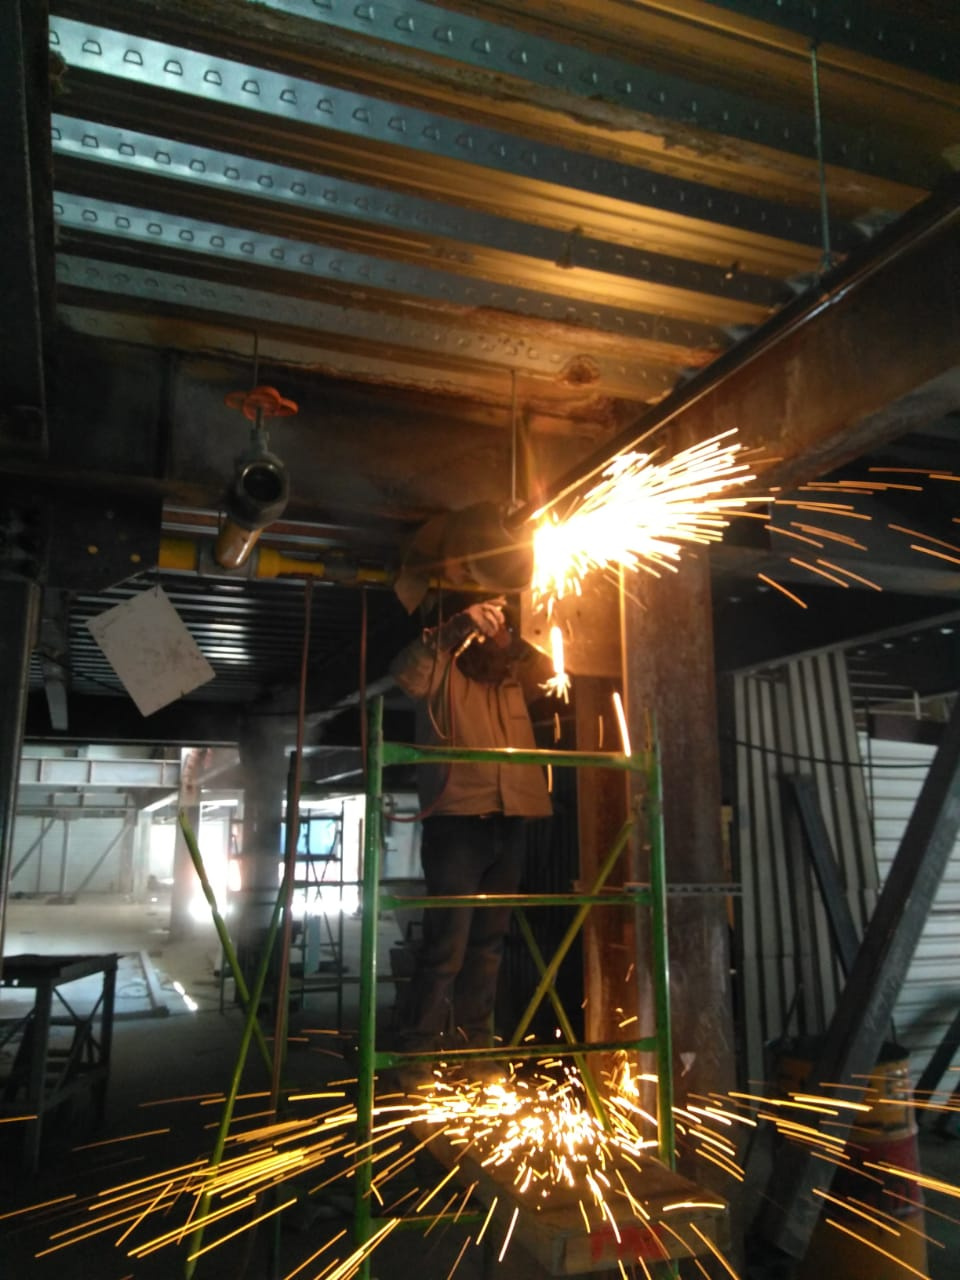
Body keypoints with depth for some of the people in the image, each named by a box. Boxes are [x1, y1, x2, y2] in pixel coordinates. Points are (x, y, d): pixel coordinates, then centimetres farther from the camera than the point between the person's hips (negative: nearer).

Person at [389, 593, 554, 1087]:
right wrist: (463, 625, -21)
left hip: (509, 823, 6)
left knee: (487, 944, 12)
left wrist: (519, 638, 5)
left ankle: (474, 1048, 22)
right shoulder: (443, 672, 1)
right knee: (446, 946, -8)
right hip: (457, 821, -6)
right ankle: (415, 1056, 1)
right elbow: (405, 671, -16)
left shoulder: (513, 680, 18)